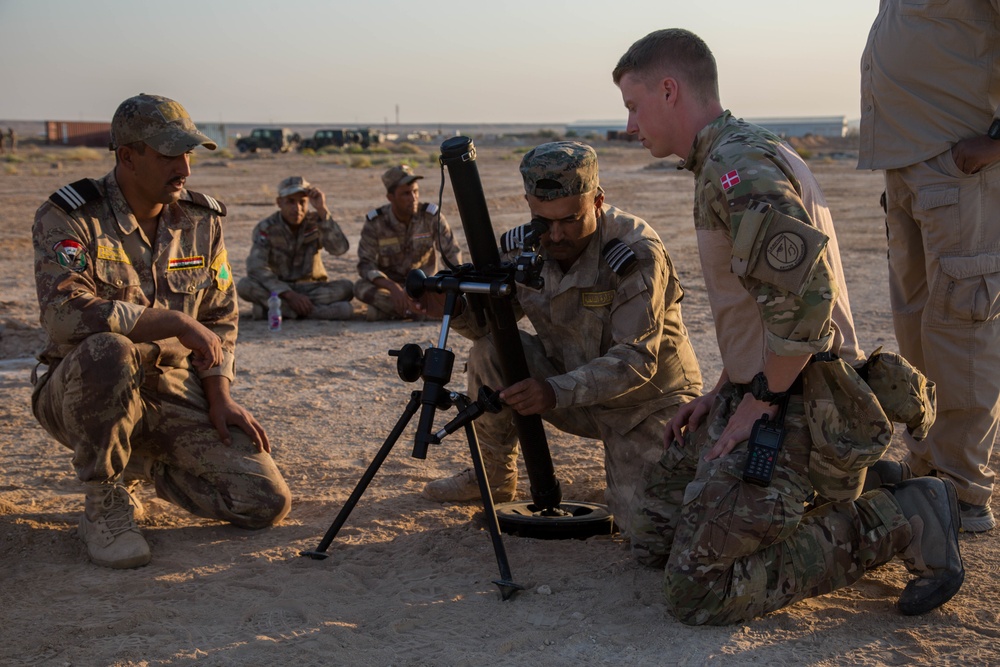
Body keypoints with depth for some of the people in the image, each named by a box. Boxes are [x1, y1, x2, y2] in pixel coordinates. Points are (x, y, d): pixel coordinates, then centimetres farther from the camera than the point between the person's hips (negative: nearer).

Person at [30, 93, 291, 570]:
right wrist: (176, 322, -28)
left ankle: (143, 466, 18)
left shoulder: (202, 219, 4)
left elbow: (221, 317, 12)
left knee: (266, 503, -11)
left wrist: (219, 397, -1)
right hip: (80, 394, -4)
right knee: (108, 351, -41)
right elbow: (65, 311, -30)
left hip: (174, 389, 5)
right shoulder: (69, 217, -13)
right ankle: (104, 505, -16)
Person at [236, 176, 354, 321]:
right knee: (244, 285, -30)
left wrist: (322, 211, -31)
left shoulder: (316, 223, -6)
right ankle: (316, 311, -37)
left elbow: (340, 248, -24)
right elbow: (256, 268, -23)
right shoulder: (266, 228, -10)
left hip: (310, 287, 1)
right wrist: (288, 294, -34)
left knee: (346, 287, -27)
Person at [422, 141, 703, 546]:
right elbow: (490, 318, -3)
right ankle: (495, 476, 4)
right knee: (490, 352, -17)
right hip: (577, 393, 5)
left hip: (648, 402, -5)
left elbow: (636, 361, -29)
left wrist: (557, 391, -42)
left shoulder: (637, 251, -26)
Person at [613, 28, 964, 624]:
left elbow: (805, 292, -30)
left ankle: (899, 521, -6)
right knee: (657, 532, 17)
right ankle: (840, 496, 16)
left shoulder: (737, 167, -18)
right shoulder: (750, 154, 16)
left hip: (788, 413, -10)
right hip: (757, 397, 10)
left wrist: (761, 400, -18)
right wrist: (724, 391, 16)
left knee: (698, 592, -11)